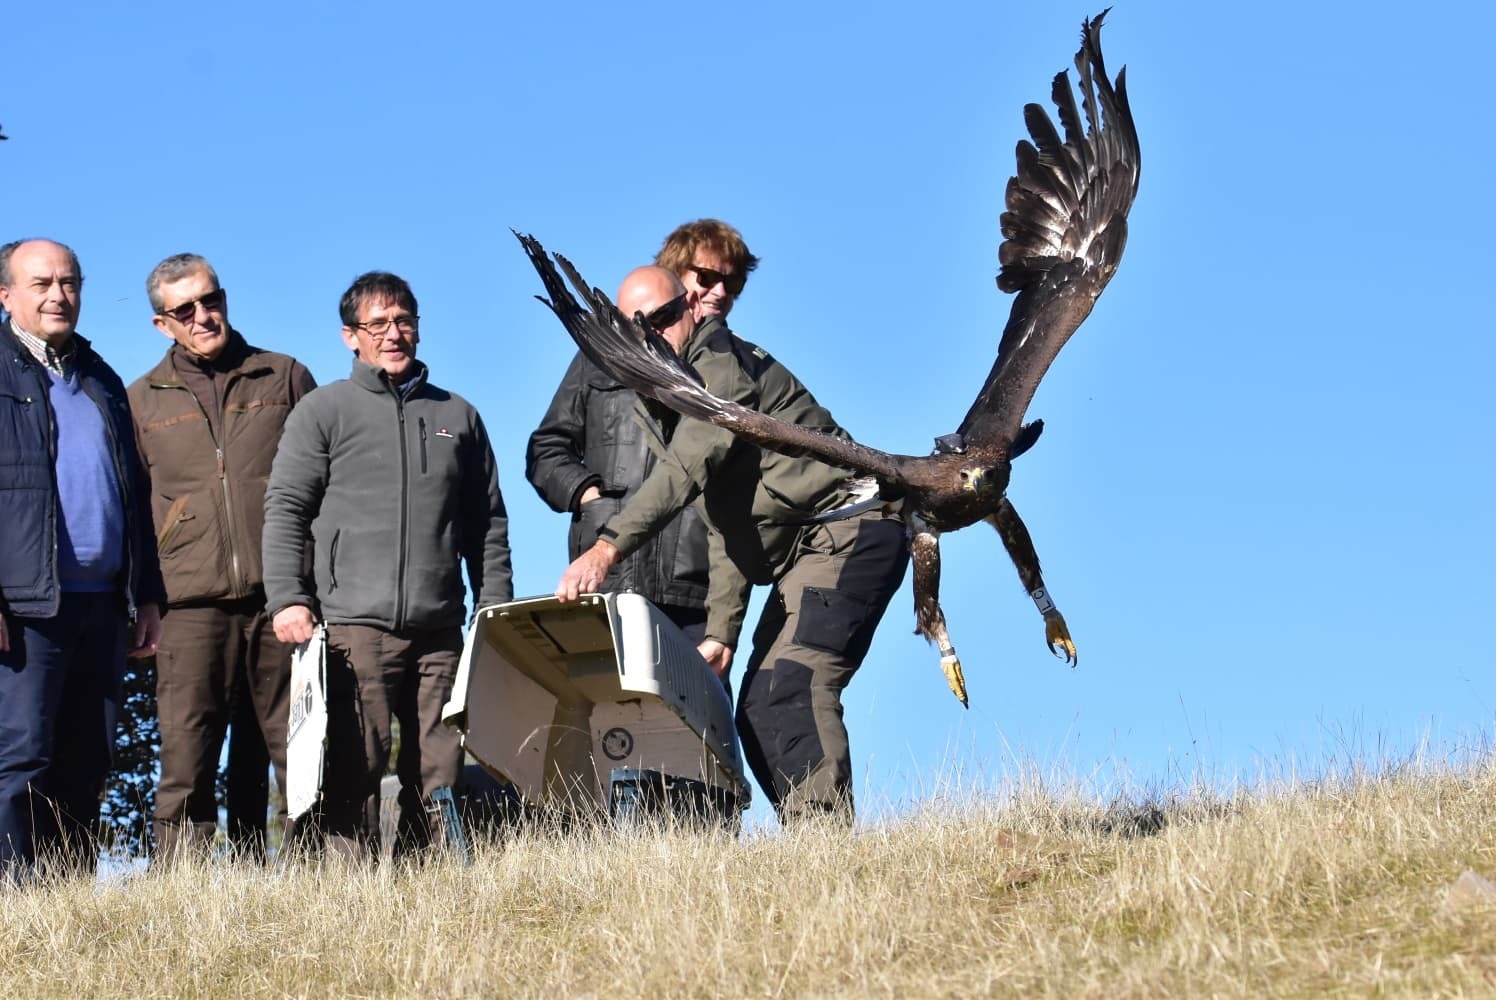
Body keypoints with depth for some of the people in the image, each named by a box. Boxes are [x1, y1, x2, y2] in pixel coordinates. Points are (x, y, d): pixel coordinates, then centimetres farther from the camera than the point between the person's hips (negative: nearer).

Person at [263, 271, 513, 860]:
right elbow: (284, 510, 3)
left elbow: (487, 522, 19)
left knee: (438, 773, 1)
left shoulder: (457, 415, 18)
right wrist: (287, 599, -9)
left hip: (440, 629, 3)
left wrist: (495, 611, 11)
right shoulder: (322, 412, 8)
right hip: (355, 626, -3)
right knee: (354, 771, -10)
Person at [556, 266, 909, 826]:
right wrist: (721, 628, 17)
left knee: (791, 688, -26)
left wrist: (608, 547, -36)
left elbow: (685, 469, -27)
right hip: (803, 553, 11)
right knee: (757, 712, 7)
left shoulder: (719, 364, -10)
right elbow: (728, 528, 24)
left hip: (848, 532, -11)